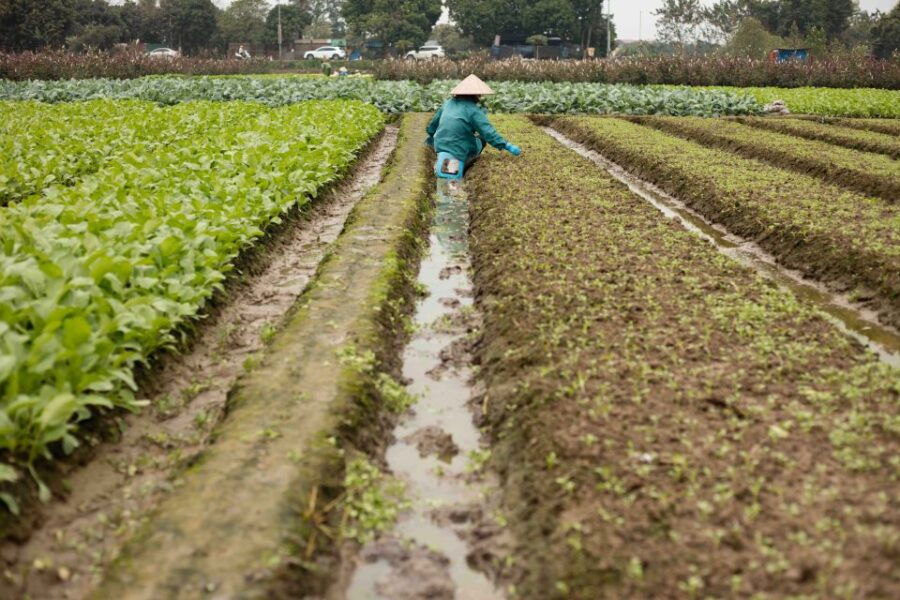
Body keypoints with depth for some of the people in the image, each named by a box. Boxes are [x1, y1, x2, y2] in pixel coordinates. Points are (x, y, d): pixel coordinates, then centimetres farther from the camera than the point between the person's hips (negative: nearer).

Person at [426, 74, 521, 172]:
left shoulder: (448, 103, 6)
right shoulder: (473, 110, -14)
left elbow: (433, 123, 18)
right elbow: (488, 132, -21)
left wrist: (431, 137, 37)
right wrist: (507, 146, -18)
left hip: (440, 148, 7)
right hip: (459, 152, -7)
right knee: (481, 138, 12)